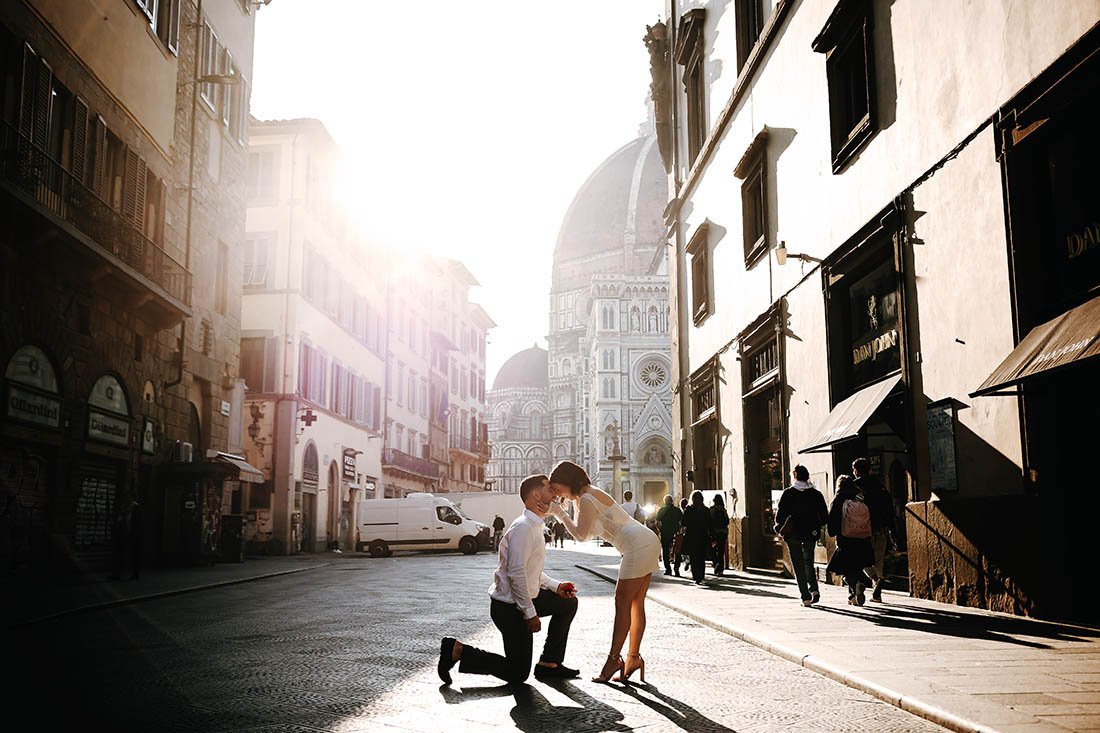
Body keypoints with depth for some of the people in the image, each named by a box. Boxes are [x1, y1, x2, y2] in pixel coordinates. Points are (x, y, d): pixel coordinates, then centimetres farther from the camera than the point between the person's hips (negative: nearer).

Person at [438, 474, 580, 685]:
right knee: (517, 674, -2)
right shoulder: (523, 527, -22)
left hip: (525, 599, 10)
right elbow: (517, 573, -26)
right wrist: (531, 613, -22)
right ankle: (457, 650, 2)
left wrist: (557, 586, 7)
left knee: (568, 603, 16)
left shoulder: (534, 527, 10)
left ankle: (549, 664, 18)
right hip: (510, 608, -10)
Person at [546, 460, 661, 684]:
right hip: (646, 543, 10)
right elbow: (584, 531, 20)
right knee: (636, 603, 9)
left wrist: (559, 512, -8)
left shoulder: (587, 498, -12)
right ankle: (633, 657, 11)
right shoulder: (586, 495, 18)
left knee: (623, 602, -7)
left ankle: (614, 658, -4)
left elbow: (581, 535, -13)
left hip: (639, 546, -10)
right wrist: (573, 504, 12)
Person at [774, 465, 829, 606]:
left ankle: (806, 597, -2)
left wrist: (778, 527, 7)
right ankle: (814, 589, 1)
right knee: (808, 562, 21)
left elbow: (781, 514, -11)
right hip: (811, 533, 3)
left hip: (793, 534, -3)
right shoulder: (816, 494, 2)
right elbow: (825, 516, 2)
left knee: (799, 565, 4)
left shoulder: (788, 493, -7)